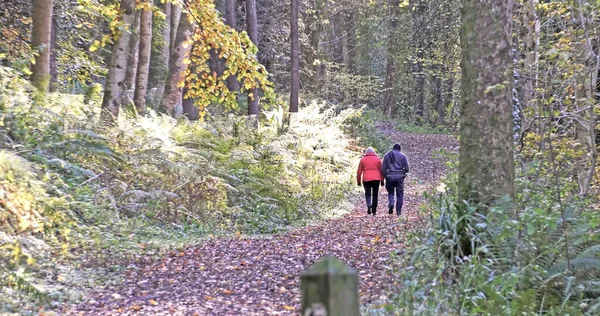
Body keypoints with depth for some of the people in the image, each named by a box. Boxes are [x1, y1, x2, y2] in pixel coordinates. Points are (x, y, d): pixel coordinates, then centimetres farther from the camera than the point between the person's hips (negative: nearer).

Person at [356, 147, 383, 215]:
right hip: (376, 179, 1)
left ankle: (369, 205, -24)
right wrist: (382, 180, 8)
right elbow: (381, 170, 4)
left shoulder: (363, 159, 6)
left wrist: (358, 181, 9)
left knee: (367, 194, 5)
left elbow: (359, 171, 3)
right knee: (375, 194, 8)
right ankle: (374, 211, 10)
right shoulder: (377, 159, 7)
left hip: (366, 180, -1)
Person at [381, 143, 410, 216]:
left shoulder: (387, 155, 8)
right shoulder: (403, 156, 4)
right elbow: (407, 169, 1)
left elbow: (383, 168, 4)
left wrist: (385, 177, 14)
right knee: (400, 194, 6)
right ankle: (398, 211, 3)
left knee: (390, 192, 16)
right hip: (399, 177, -1)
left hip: (390, 177, 1)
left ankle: (391, 203, -11)